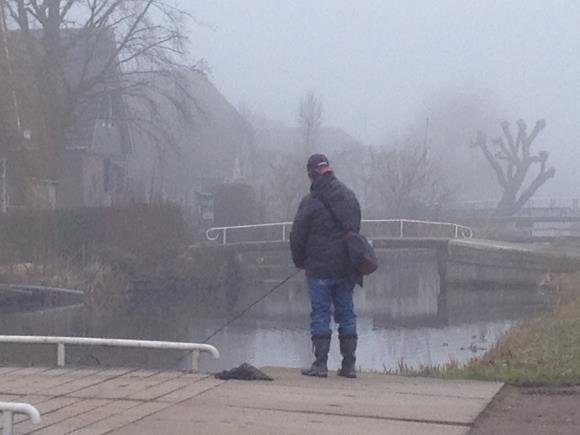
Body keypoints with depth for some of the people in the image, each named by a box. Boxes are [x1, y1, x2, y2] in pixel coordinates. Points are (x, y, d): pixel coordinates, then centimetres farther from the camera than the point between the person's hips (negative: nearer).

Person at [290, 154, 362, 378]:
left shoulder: (310, 202, -11)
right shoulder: (350, 197, 8)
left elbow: (297, 236, -5)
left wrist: (300, 261, 11)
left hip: (319, 269, -5)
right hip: (346, 268, 5)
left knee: (320, 314, 0)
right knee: (346, 314, 9)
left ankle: (320, 364, -2)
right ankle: (349, 365, 10)